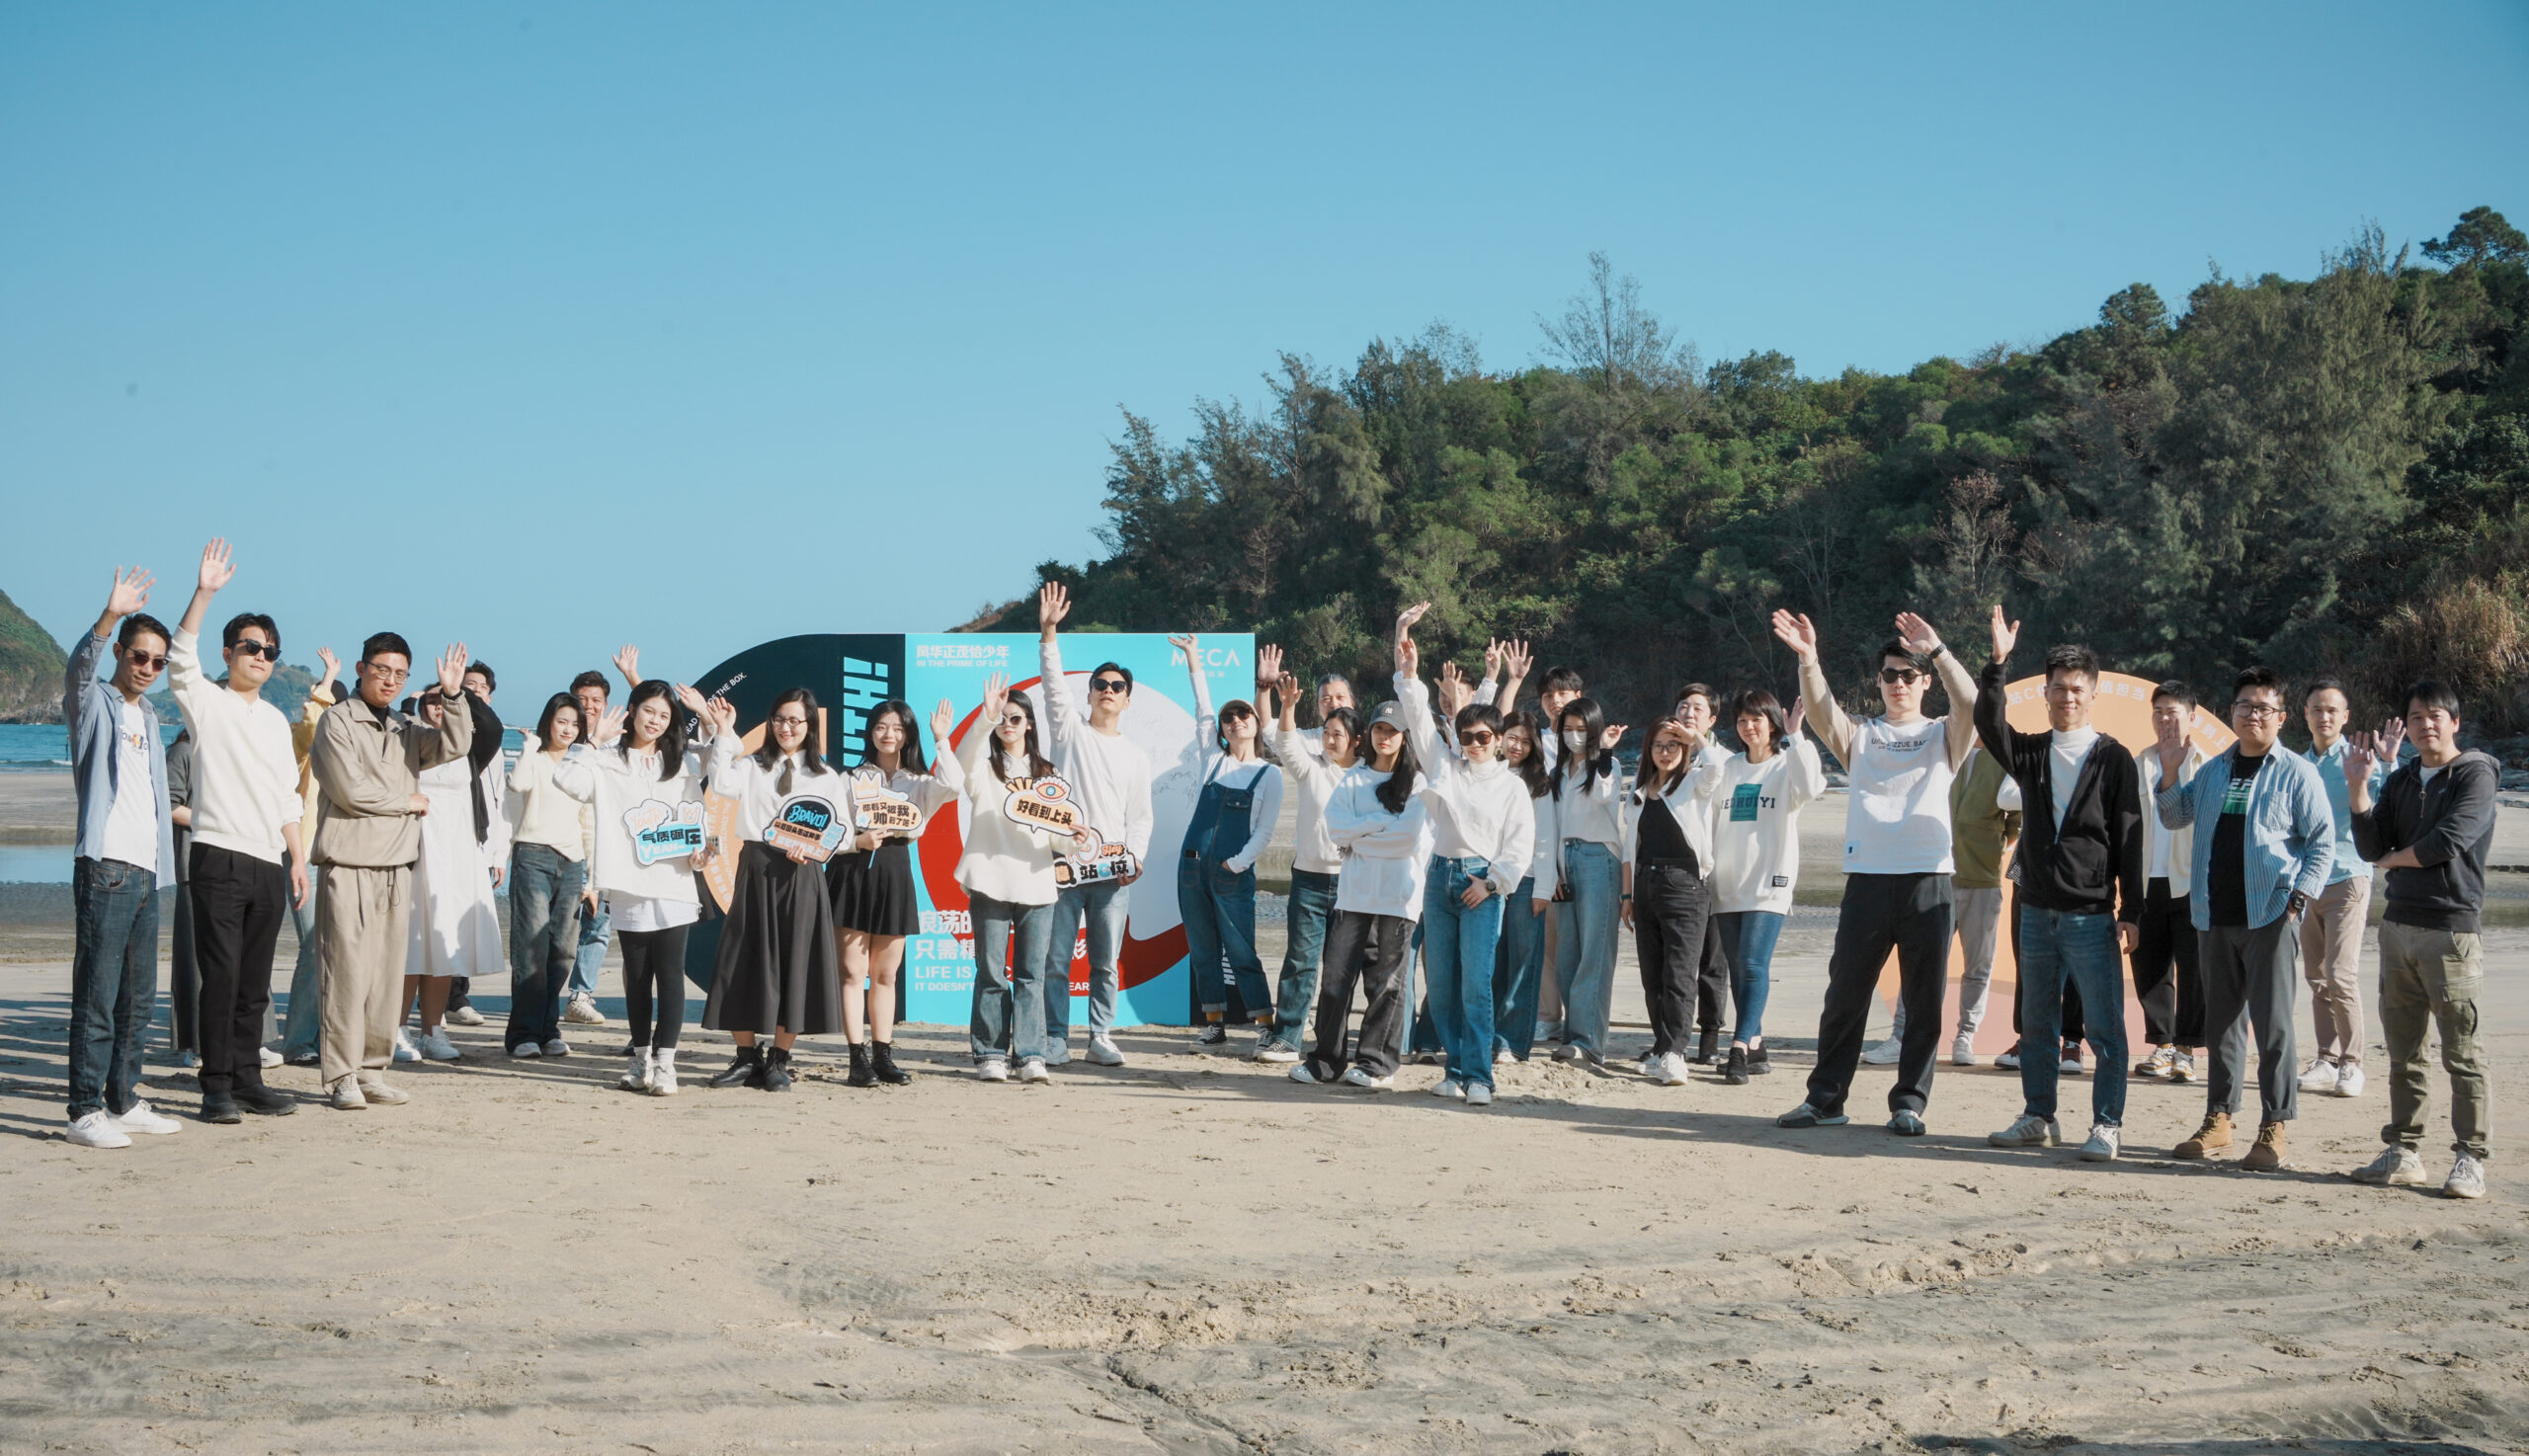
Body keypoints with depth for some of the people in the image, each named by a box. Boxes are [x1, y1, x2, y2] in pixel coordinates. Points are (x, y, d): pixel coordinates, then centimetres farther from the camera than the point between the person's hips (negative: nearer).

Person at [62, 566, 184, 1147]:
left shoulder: (148, 717, 20)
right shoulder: (92, 703, -2)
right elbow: (78, 668, -25)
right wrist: (109, 616, -41)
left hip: (146, 871, 8)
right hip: (105, 865, -7)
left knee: (139, 996, 10)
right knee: (97, 995, -8)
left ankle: (122, 1100, 18)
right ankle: (86, 1111, -7)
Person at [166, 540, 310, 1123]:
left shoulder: (277, 720, 19)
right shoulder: (207, 703, 2)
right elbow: (181, 658, -18)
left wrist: (298, 858, 13)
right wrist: (203, 593, -29)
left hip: (269, 863, 5)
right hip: (220, 859, -5)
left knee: (255, 981, 8)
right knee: (221, 975, -7)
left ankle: (247, 1079, 14)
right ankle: (217, 1086, -2)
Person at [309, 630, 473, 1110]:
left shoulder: (404, 729, 18)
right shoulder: (338, 721, -2)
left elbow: (453, 748, 3)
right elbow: (352, 790, -12)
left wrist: (452, 696, -9)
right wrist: (410, 803, 1)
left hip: (397, 867, 6)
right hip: (349, 866, -6)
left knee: (388, 974, 5)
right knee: (347, 972, -8)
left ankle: (371, 1070, 11)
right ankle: (342, 1076, -6)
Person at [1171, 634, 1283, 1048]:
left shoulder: (1269, 774, 1)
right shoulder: (1213, 760, 10)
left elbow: (1265, 832, -1)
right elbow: (1202, 711, 5)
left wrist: (1236, 863, -11)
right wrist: (1194, 661, 0)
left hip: (1234, 875, -4)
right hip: (1193, 867, 4)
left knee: (1242, 954, -7)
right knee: (1202, 952, 7)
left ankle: (1266, 1028, -3)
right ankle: (1214, 1025, 15)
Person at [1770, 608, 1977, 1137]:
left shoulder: (1942, 736, 11)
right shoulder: (1860, 737, 14)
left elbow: (1969, 703, -10)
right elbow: (1821, 712, -5)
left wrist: (1937, 650, -23)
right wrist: (1808, 658, -23)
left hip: (1928, 881, -1)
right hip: (1867, 880, 1)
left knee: (1923, 1000, 1)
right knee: (1845, 994, 4)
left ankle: (1909, 1102, 9)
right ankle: (1826, 1097, 12)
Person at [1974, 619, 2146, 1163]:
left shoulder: (2113, 759, -2)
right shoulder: (2030, 752, 9)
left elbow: (2129, 842, -3)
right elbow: (1988, 724, -9)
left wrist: (2131, 914, -8)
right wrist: (1998, 664, -21)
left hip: (2092, 917, -4)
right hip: (2037, 913, 4)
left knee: (2104, 1027, -3)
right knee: (2037, 1024, 11)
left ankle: (2107, 1126, 4)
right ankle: (2038, 1118, 21)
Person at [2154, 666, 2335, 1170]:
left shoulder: (2296, 773, -2)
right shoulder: (2214, 769, 14)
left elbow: (2323, 842, -2)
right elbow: (2175, 817, 22)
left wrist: (2299, 897, -12)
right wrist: (2169, 770, 7)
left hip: (2268, 916, -5)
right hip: (2215, 918, 5)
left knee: (2272, 1021, -5)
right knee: (2220, 1019, 12)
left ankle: (2274, 1130, 0)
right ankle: (2218, 1118, 20)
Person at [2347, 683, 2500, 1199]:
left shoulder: (2475, 774, -3)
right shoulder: (2400, 781, 15)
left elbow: (2448, 841, -15)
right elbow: (2370, 847, 7)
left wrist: (2393, 859, 1)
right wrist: (2358, 787, -3)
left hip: (2451, 928, -6)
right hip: (2398, 924, 6)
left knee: (2463, 1053, -5)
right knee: (2403, 1050, 10)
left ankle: (2469, 1158, -2)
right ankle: (2403, 1151, 16)